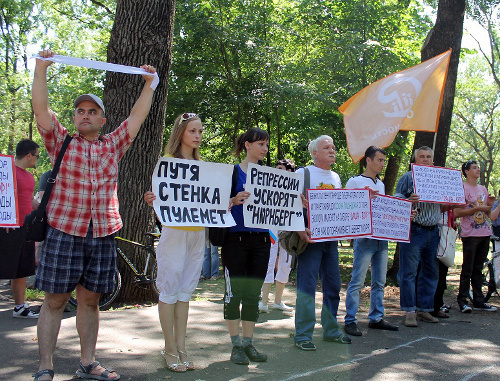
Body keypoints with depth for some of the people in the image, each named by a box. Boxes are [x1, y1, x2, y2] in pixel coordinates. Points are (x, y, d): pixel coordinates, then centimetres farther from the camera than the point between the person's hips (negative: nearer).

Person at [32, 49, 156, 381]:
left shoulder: (113, 146, 15)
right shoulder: (61, 142, 8)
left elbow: (138, 116, 17)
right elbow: (42, 109, -2)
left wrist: (149, 83, 16)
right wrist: (41, 69, -6)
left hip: (104, 233, 3)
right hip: (64, 231, -3)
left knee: (90, 300, 10)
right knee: (55, 300, 0)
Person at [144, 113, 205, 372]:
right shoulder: (168, 161, -2)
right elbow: (160, 196, -6)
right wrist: (152, 200, -27)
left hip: (197, 232, 6)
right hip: (174, 231, -6)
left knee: (185, 292, 9)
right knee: (170, 291, -2)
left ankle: (181, 349, 15)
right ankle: (170, 350, 7)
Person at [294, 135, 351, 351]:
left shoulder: (335, 177, 18)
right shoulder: (303, 173, -3)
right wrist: (300, 230, -23)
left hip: (331, 238, 7)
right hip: (311, 237, -7)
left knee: (333, 285, 12)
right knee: (307, 286, -6)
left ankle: (331, 330, 24)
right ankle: (303, 335, 1)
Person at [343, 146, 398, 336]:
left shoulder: (381, 185, 20)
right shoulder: (354, 182, -2)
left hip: (382, 238, 7)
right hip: (364, 237, -7)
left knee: (379, 281, 11)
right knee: (357, 281, -7)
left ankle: (376, 318, 20)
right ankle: (350, 321, -2)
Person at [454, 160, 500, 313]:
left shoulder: (483, 189, 16)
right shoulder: (462, 188, -4)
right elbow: (457, 213, -12)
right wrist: (477, 208, -17)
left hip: (485, 234, 6)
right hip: (470, 235, -6)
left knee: (478, 269, 10)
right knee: (467, 270, -4)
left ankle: (478, 301, 14)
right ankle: (462, 300, 3)